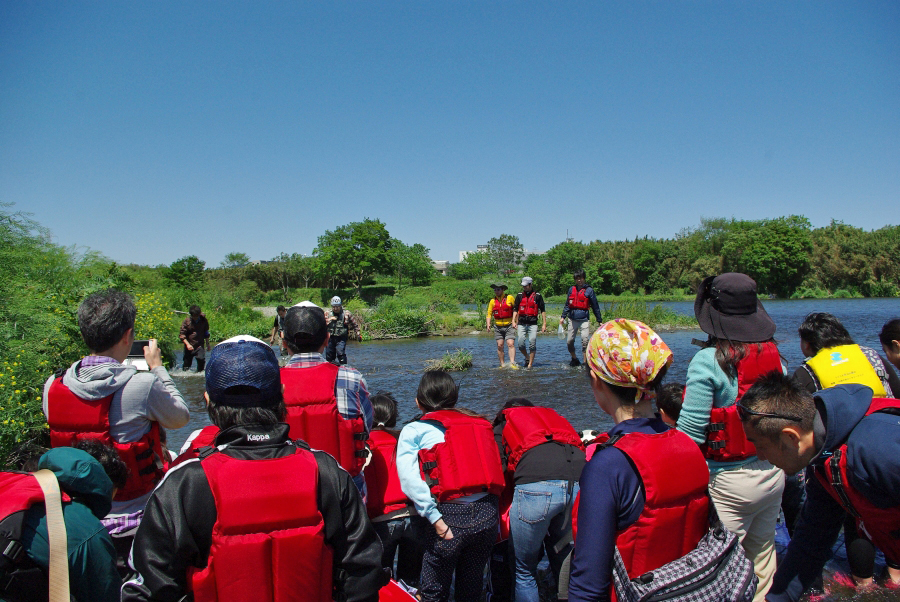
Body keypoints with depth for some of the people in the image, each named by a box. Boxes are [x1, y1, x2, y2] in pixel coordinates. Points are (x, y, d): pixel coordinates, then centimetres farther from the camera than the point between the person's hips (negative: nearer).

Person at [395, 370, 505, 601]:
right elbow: (494, 467, 11)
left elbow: (409, 479, -10)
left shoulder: (414, 430, 4)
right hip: (488, 514, 5)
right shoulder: (479, 423, 16)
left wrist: (435, 519, -12)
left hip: (452, 515, -4)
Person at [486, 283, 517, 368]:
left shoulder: (510, 298, -2)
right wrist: (488, 324, -4)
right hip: (498, 327, 3)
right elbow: (489, 313, 10)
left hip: (509, 326, -3)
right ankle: (502, 365, 11)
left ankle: (512, 363, -20)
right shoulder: (492, 301, 6)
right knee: (499, 346, 3)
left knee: (511, 344, -14)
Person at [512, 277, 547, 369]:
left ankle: (530, 364, 0)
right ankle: (527, 357, 21)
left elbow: (542, 310, 6)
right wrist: (513, 321, -1)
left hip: (533, 324, -2)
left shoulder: (537, 296, 3)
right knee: (520, 344, -5)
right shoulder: (519, 296, 11)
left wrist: (544, 324, 1)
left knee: (532, 344, -8)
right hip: (521, 323, 2)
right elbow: (515, 309, 12)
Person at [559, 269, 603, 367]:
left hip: (584, 319, -3)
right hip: (572, 319, 4)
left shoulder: (589, 290, 1)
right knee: (569, 341, 4)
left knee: (585, 340, -14)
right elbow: (567, 305, 18)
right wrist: (563, 317, 9)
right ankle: (574, 359, 25)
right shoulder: (571, 289, 11)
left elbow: (595, 306, 4)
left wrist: (600, 321, 5)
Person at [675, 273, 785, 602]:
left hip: (728, 481, -6)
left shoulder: (708, 361, -19)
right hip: (773, 474, 7)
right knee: (762, 551, 22)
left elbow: (690, 430, -20)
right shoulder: (774, 355, -1)